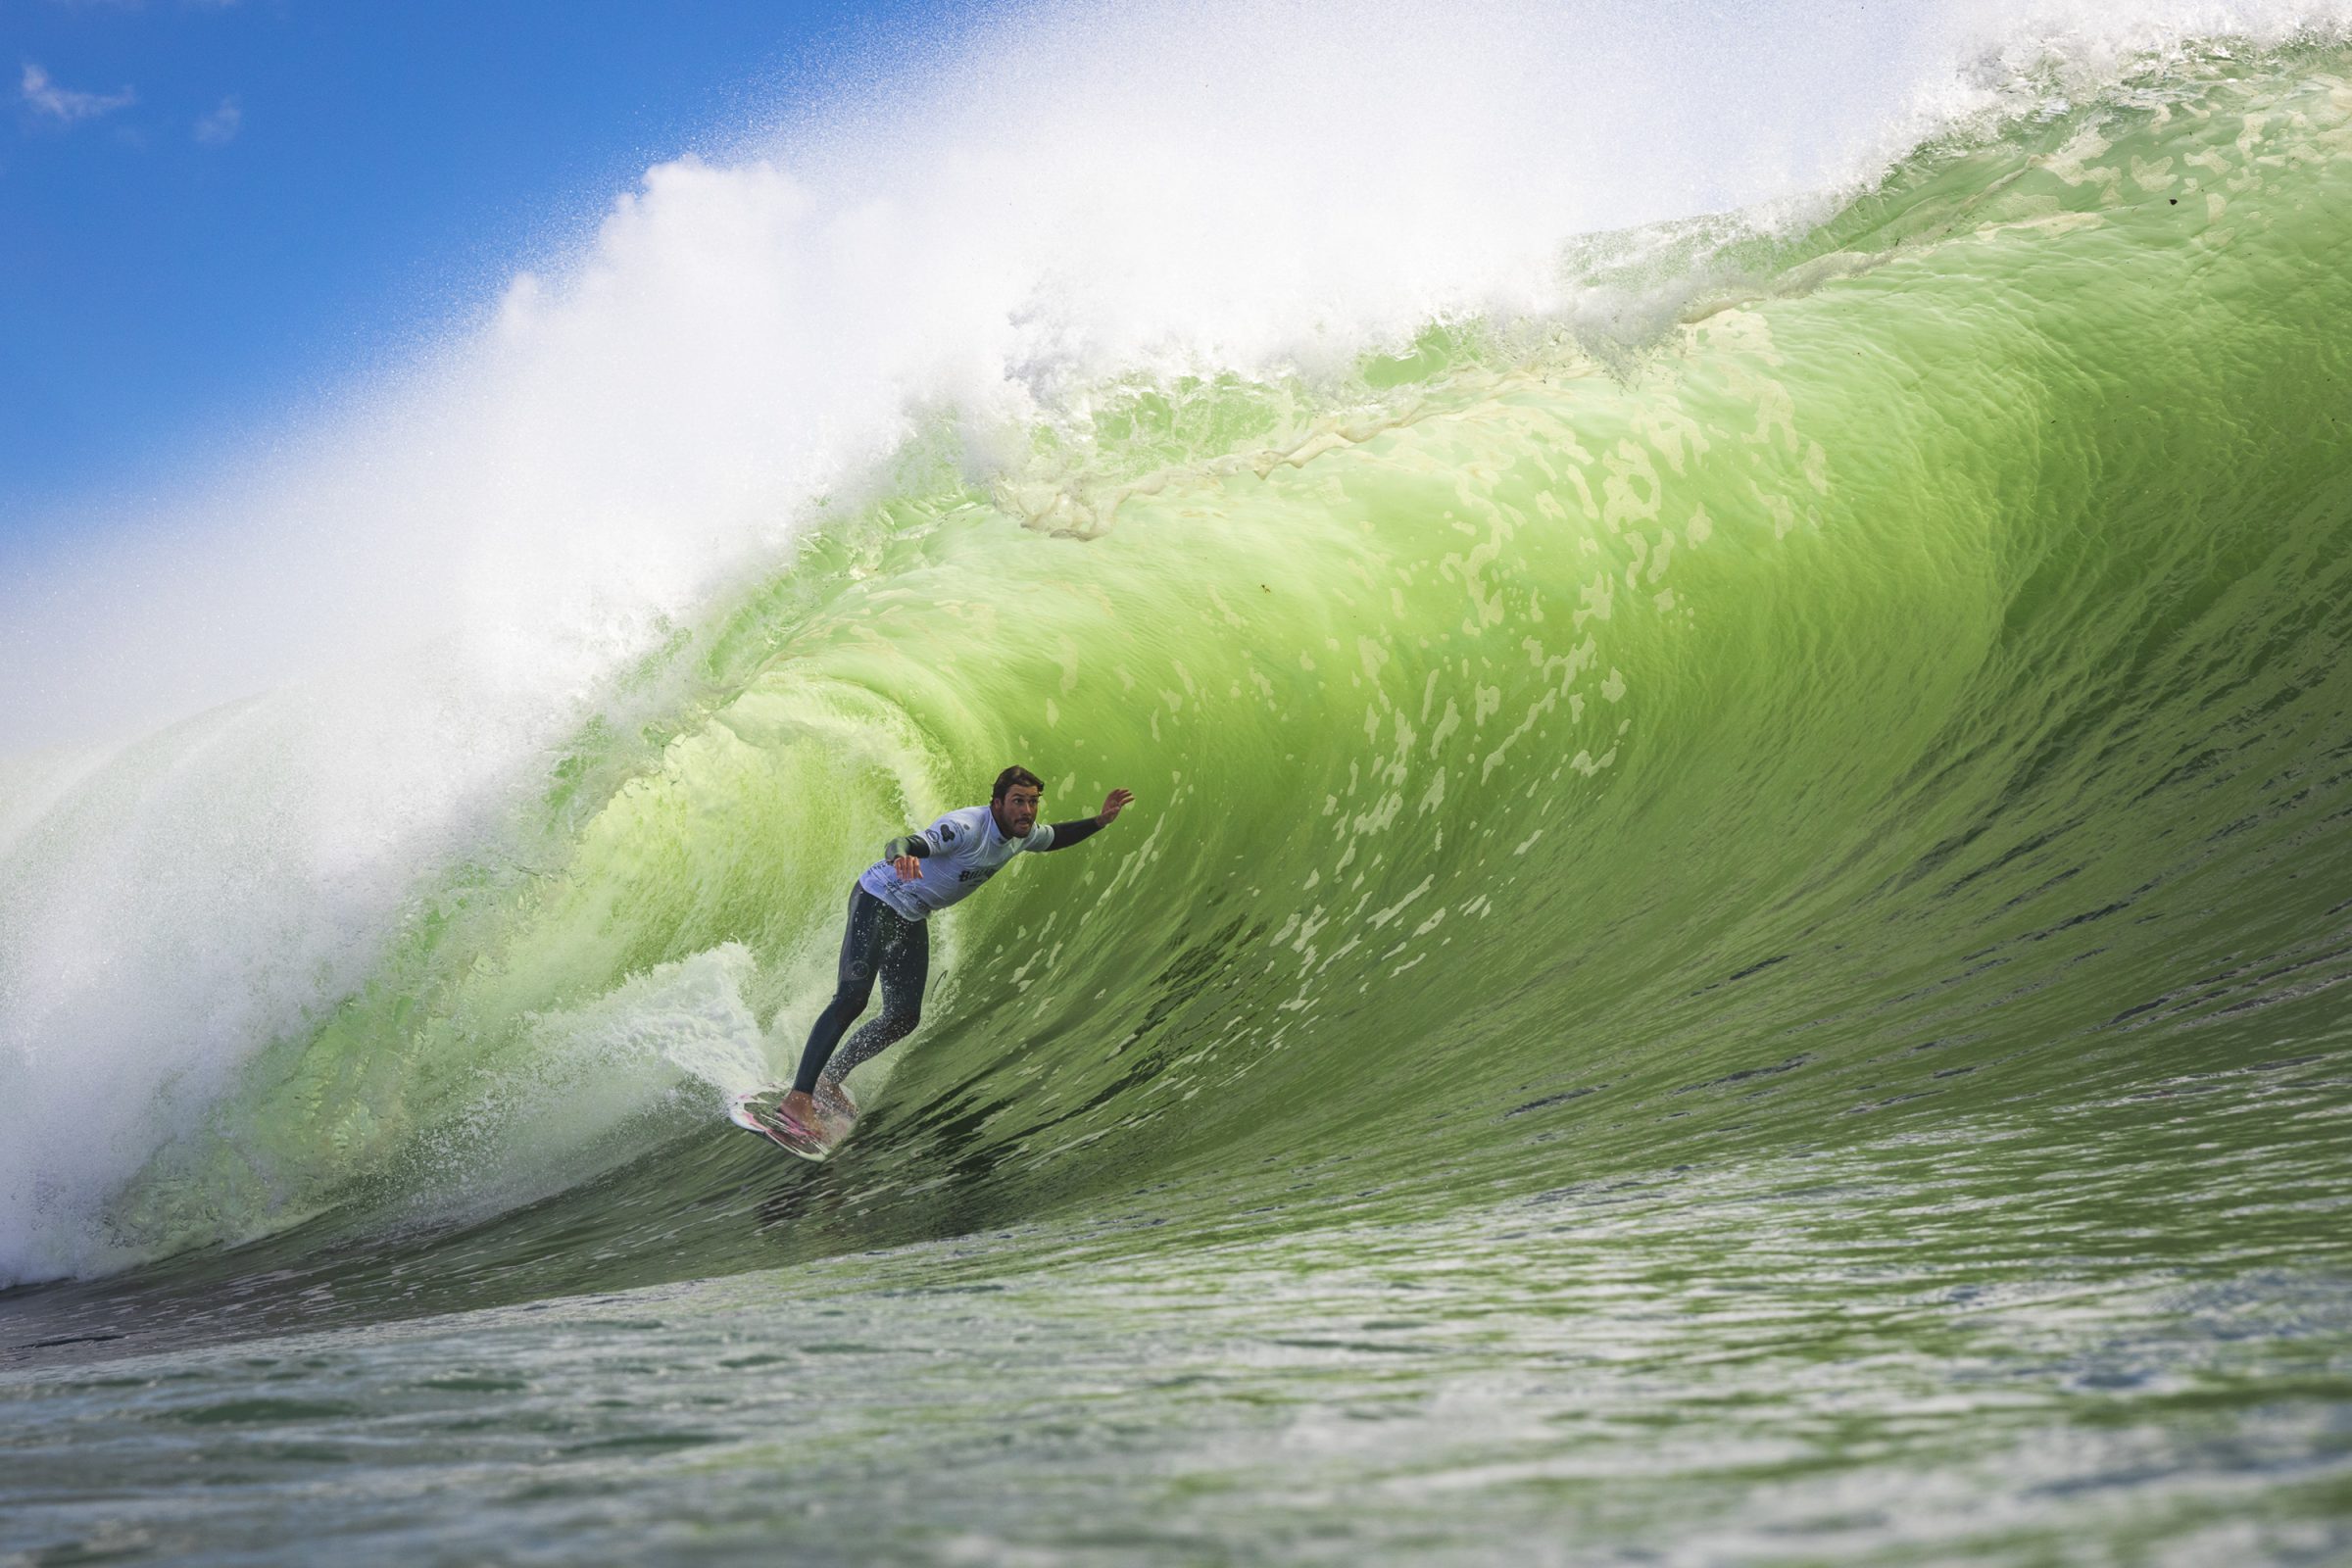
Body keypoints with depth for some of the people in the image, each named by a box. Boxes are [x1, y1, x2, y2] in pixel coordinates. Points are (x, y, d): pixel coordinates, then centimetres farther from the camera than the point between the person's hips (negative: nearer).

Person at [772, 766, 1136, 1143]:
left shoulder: (1022, 834, -1)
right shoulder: (966, 828, -29)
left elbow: (1055, 837, 22)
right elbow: (906, 843, -43)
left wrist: (1101, 820, 9)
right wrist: (900, 856, -67)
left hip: (912, 921, 9)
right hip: (877, 901, -9)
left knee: (904, 1018, 6)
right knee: (853, 997, -23)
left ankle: (831, 1078, 22)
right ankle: (798, 1098, -27)